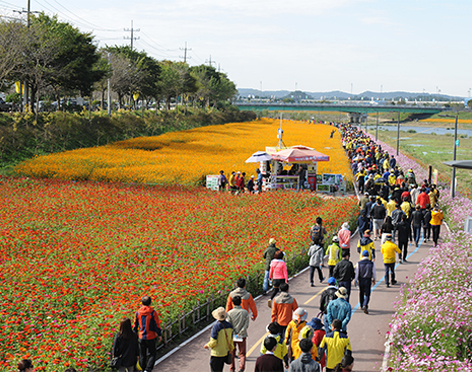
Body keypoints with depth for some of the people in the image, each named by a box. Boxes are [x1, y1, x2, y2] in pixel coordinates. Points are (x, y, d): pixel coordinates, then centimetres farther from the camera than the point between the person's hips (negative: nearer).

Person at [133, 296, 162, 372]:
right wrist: (159, 335, 2)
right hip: (151, 337, -3)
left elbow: (135, 325, 7)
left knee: (142, 355, 16)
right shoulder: (153, 312, -13)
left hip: (141, 337, 3)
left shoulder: (138, 312, -2)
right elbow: (157, 324, -9)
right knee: (152, 354, 7)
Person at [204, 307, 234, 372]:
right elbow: (231, 339, 6)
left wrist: (207, 345, 1)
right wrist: (231, 348, 20)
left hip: (217, 355, -6)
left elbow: (213, 342, -19)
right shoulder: (229, 325, -3)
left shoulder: (216, 326, -22)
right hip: (225, 353, 6)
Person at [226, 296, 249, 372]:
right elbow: (246, 325, -12)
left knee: (232, 352, 17)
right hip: (242, 336, 0)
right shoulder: (245, 312, -6)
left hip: (232, 336, 0)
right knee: (242, 353, 7)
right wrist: (240, 333, -10)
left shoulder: (230, 313, -8)